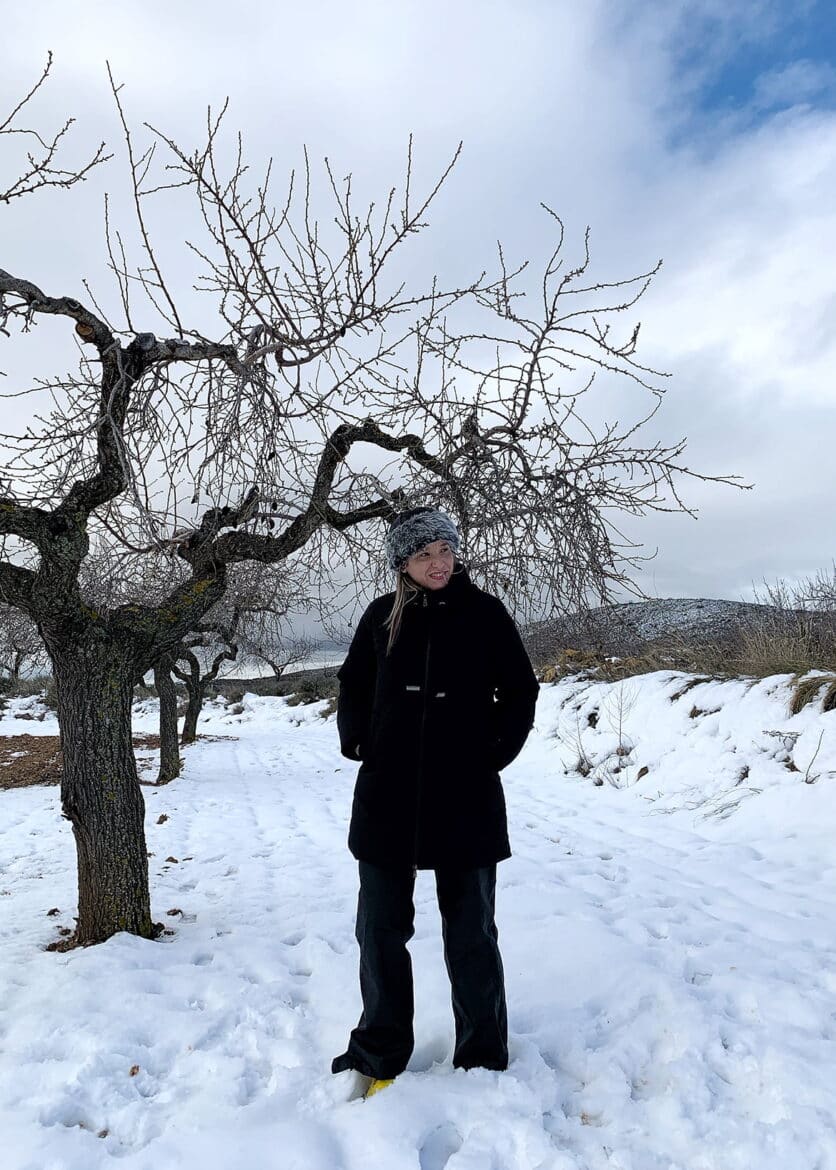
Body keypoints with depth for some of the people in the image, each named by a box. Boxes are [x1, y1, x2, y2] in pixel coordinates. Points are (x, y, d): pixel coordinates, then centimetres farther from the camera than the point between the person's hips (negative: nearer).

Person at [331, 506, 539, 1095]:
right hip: (388, 794, 2)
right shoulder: (383, 615, 2)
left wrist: (495, 753, -6)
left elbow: (521, 692, 3)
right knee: (381, 926, 13)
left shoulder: (484, 612, -4)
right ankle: (380, 1051, 33)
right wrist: (358, 742, 3)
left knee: (470, 931, 12)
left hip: (466, 797, -2)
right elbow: (353, 685, 16)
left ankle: (483, 1054, 31)